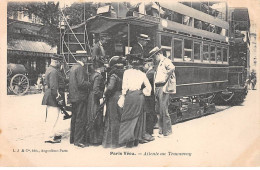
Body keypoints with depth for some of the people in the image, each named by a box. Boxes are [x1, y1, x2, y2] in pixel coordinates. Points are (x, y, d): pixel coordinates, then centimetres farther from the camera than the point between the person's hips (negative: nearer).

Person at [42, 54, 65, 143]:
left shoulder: (49, 69, 14)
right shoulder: (53, 71, -19)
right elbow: (54, 87, -24)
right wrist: (59, 99, -19)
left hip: (49, 96, 11)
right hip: (53, 97, -11)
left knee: (57, 116, 19)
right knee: (52, 118, -2)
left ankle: (56, 133, 30)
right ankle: (49, 137, 6)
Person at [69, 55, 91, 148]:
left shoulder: (73, 67, 14)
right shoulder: (80, 68, -15)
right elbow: (81, 83, -24)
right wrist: (91, 84, -11)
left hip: (73, 97, 10)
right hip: (80, 97, -10)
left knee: (74, 118, 16)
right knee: (81, 119, -3)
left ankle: (73, 138, 26)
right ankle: (79, 140, 1)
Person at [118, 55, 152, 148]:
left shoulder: (127, 72, -3)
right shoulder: (142, 74, 5)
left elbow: (124, 86, -5)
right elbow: (149, 87, 10)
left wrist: (123, 96, 2)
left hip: (130, 95, -3)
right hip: (140, 96, 3)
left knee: (128, 117, 4)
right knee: (138, 117, 12)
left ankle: (129, 140, -1)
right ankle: (137, 140, 16)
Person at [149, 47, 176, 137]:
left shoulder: (166, 61, -7)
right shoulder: (159, 63, 22)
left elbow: (172, 68, -28)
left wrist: (166, 78, -19)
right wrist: (155, 89, 12)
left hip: (163, 87, -9)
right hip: (157, 88, 10)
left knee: (163, 110, -7)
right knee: (158, 110, 13)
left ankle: (167, 131, 3)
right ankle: (161, 129, 23)